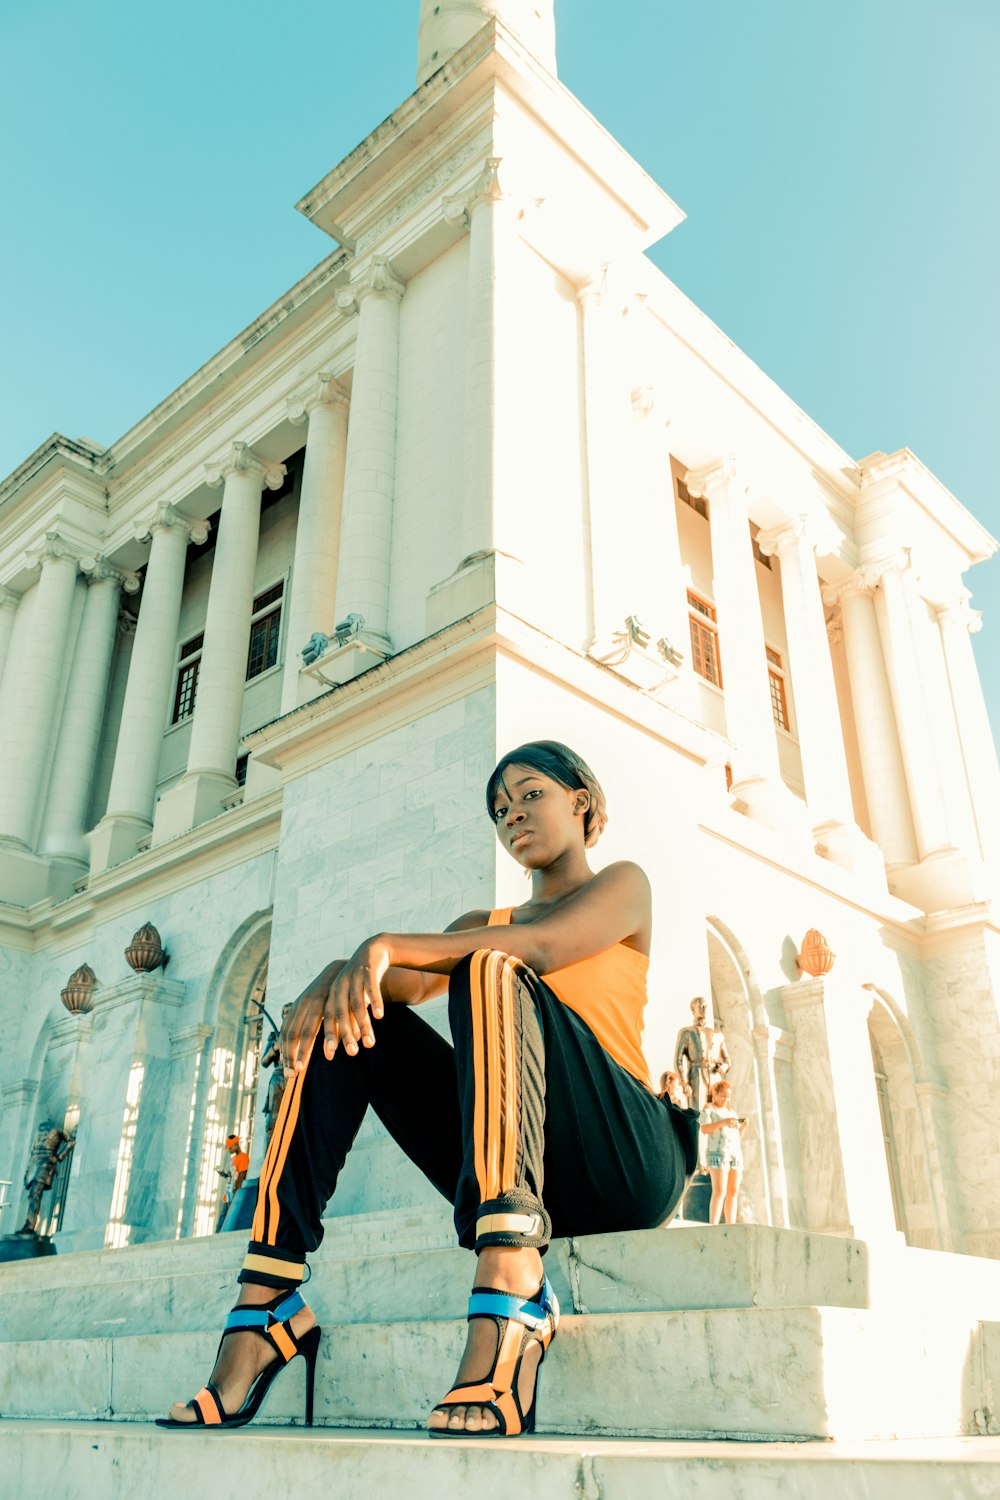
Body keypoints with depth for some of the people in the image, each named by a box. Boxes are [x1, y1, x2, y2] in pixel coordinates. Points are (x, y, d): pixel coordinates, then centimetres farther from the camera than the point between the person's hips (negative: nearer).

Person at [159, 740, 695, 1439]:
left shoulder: (624, 884, 10)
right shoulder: (485, 924, 25)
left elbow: (543, 946, -13)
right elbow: (408, 983, 4)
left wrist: (389, 946, -23)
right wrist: (333, 976, -18)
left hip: (626, 1160, -5)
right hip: (517, 1171, 5)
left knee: (491, 971, -28)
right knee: (345, 1023, -6)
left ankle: (514, 1295, -46)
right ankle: (264, 1305, -17)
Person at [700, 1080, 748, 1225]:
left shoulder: (732, 1112, 24)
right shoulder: (708, 1109, 4)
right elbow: (704, 1129, -12)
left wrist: (743, 1126, 3)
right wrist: (723, 1122, -23)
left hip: (736, 1153, 7)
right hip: (718, 1152, -7)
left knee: (733, 1192, 1)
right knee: (719, 1191, -16)